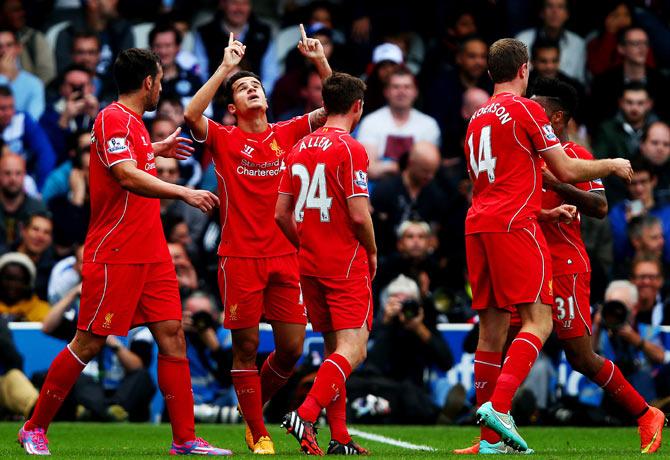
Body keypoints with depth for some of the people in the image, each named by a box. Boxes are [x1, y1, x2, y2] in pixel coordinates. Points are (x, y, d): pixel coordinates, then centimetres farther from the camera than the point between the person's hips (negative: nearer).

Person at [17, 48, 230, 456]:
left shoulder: (133, 122, 17)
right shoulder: (113, 119, -13)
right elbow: (128, 177, -26)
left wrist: (158, 150, 43)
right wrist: (184, 193, -29)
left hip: (151, 253, 9)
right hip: (115, 253, -9)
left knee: (172, 335, 1)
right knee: (89, 344, -5)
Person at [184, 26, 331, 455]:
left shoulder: (288, 134, 9)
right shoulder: (224, 139, 0)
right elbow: (191, 116, -18)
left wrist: (321, 62, -8)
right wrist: (225, 68, -19)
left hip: (285, 255, 3)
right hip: (240, 258, -3)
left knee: (291, 348, 1)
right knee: (246, 347, 0)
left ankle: (255, 406, 27)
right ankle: (258, 434, 10)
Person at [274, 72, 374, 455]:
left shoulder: (299, 149, 10)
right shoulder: (350, 149, -11)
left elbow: (281, 214, 11)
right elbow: (359, 215, -16)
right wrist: (372, 252, 0)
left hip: (310, 265, 7)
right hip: (347, 265, -7)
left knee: (334, 348, 12)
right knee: (353, 349, -10)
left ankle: (340, 438, 9)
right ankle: (305, 415, -27)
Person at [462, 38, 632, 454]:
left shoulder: (478, 118, 20)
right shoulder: (526, 109, -4)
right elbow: (567, 171, -5)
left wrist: (546, 210, 36)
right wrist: (612, 165, 12)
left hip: (477, 224, 8)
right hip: (514, 224, -8)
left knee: (491, 330, 6)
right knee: (538, 321, -8)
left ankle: (492, 441, 4)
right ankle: (499, 405, -28)